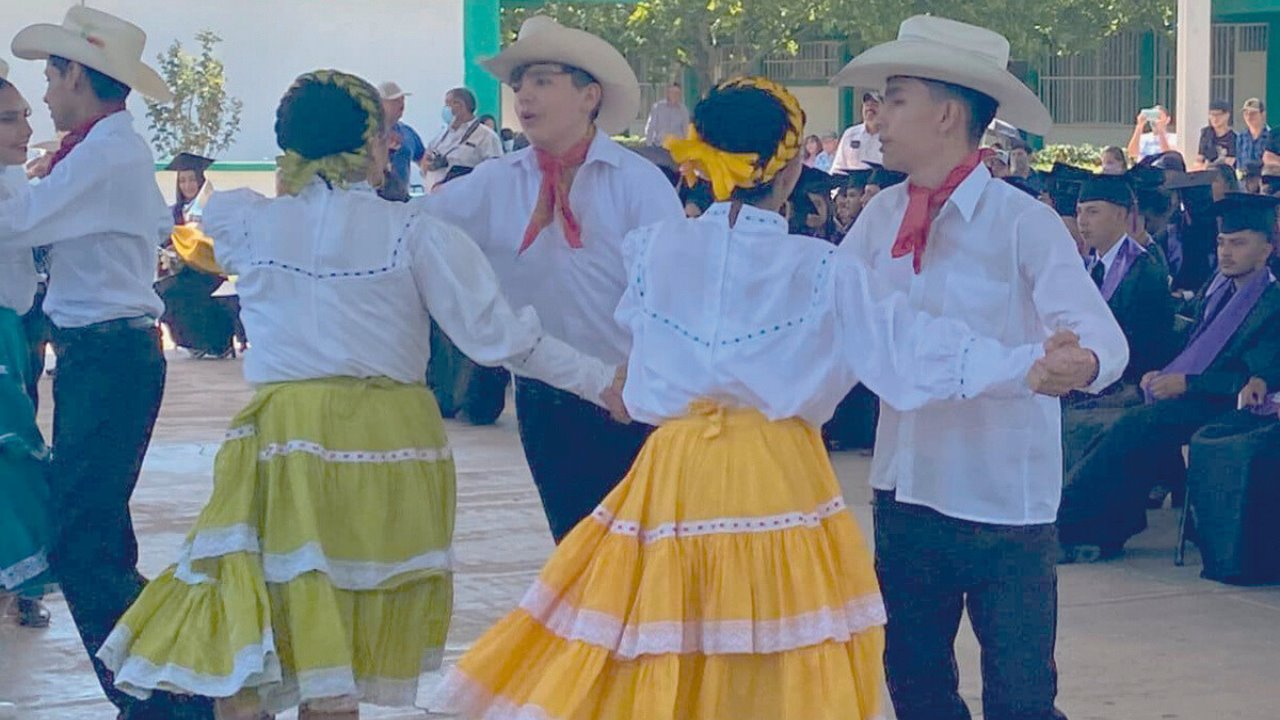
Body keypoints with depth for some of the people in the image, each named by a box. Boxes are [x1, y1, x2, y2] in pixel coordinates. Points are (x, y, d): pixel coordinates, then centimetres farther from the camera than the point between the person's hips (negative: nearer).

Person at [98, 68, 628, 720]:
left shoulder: (249, 224, 0)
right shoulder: (413, 233, -5)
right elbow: (496, 334, -6)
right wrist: (603, 383, 1)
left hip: (280, 440, 1)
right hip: (390, 441, 0)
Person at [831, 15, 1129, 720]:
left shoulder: (1023, 223, -14)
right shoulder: (881, 218, 3)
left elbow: (1100, 334, -23)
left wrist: (1081, 362, -45)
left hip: (1004, 501, -6)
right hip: (905, 493, 6)